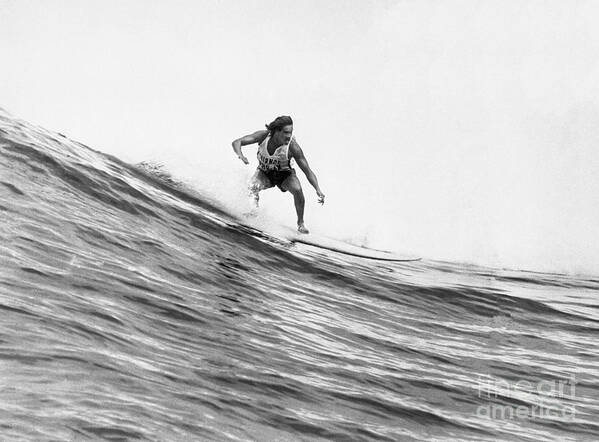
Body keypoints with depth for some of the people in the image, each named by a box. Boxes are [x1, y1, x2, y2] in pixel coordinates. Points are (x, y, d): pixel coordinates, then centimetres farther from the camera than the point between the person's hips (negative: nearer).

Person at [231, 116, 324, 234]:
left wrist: (318, 190, -38)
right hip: (264, 173, 0)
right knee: (254, 186, -35)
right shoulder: (264, 136, -25)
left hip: (284, 174, 0)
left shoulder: (292, 146, -29)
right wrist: (240, 155, -45)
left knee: (297, 190, -29)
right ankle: (254, 197, 2)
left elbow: (307, 171, -26)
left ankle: (300, 223, -6)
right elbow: (236, 142, -23)